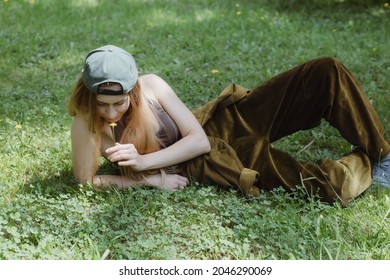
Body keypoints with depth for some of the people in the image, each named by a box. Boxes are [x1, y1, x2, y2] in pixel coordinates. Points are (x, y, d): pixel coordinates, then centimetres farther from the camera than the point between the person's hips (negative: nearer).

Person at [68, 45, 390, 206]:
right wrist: (152, 179, -14)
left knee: (326, 72, -14)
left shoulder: (151, 85, -15)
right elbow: (87, 180, -8)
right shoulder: (85, 123, -17)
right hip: (204, 163, -2)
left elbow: (198, 138, -13)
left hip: (219, 125, 3)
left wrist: (143, 161, -23)